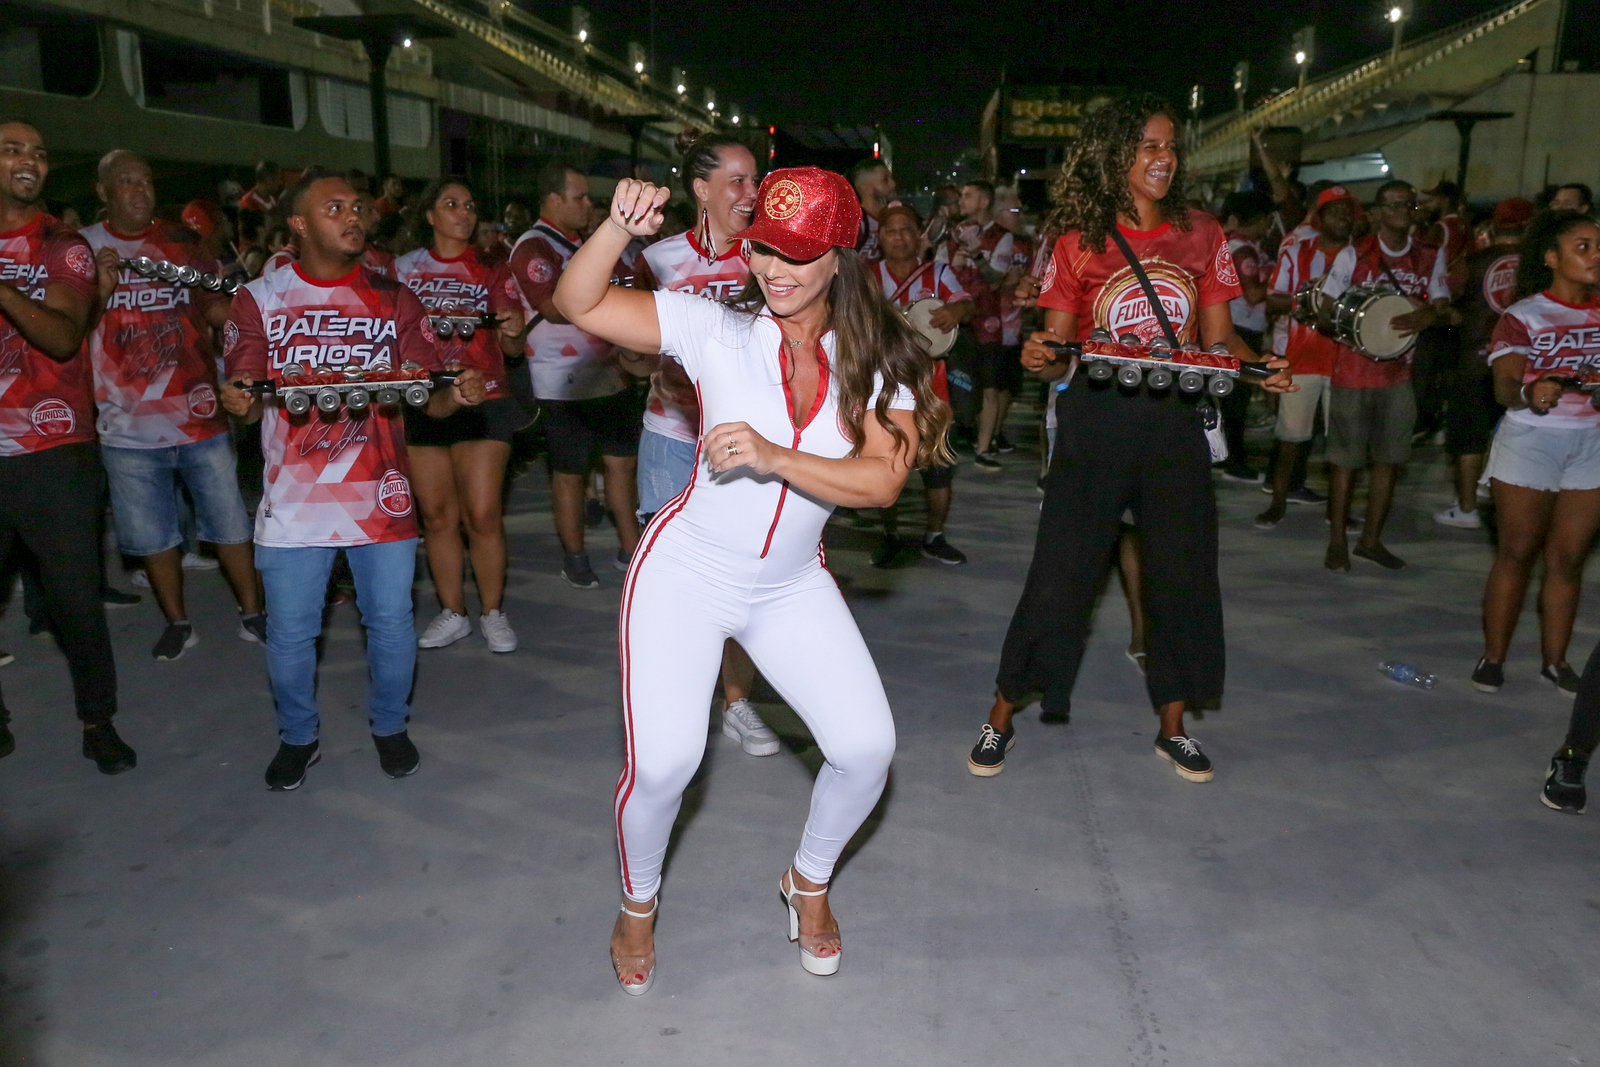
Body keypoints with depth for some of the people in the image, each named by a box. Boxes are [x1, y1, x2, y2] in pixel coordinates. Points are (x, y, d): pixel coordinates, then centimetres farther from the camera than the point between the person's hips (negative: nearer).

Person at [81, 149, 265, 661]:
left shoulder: (182, 242, 8)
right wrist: (100, 291, -19)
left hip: (199, 413, 1)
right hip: (130, 425, -1)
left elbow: (217, 309, 10)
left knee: (230, 523, 5)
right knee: (152, 535, 8)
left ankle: (252, 614, 18)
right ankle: (178, 622, 24)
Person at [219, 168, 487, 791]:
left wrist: (454, 395, -22)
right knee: (290, 632, 7)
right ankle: (298, 737, 30)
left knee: (391, 621, 7)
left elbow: (429, 397, 2)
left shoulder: (392, 300, 6)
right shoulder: (259, 300, 3)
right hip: (294, 497, 0)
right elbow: (245, 398, 2)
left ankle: (389, 726, 31)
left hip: (379, 493, 1)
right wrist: (238, 402, -22)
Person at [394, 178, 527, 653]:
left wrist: (512, 331, -15)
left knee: (483, 514, -7)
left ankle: (493, 612, 8)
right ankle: (452, 613, 17)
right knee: (437, 514, 4)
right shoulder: (404, 269, 10)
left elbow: (512, 348, 7)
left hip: (482, 400, -1)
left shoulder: (492, 271, 9)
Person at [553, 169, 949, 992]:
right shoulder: (716, 329, -11)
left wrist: (775, 458, -32)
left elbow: (881, 481, -19)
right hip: (686, 573, -2)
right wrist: (620, 227, -33)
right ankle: (638, 904, 24)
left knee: (867, 748, -3)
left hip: (791, 587, 3)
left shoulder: (876, 362, -6)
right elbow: (577, 304, -16)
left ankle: (809, 881, 29)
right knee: (662, 762, -10)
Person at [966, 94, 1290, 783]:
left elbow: (1220, 337, 9)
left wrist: (1258, 365, -11)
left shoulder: (1201, 235, 7)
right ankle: (1002, 718, 15)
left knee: (1183, 572, 7)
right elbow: (1056, 350, -1)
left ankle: (1172, 727, 26)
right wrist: (1041, 360, -23)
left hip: (1175, 421, 3)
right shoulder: (1079, 241, 0)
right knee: (1060, 571, -2)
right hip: (1095, 417, -3)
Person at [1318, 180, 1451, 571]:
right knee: (1345, 460, 0)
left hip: (1400, 374, 4)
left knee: (1390, 460, 7)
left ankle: (1371, 539, 21)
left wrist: (1429, 316, -17)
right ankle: (1337, 541, 13)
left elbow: (1444, 310, 7)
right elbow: (1326, 309, -2)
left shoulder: (1431, 257, 7)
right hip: (1352, 373, -4)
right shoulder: (1353, 254, -4)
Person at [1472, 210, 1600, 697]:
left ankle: (1554, 660, 16)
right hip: (1530, 442, -4)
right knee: (1516, 553, 0)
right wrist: (1529, 392, -37)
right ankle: (1493, 657, 9)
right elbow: (1505, 386, -17)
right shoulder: (1522, 317, -5)